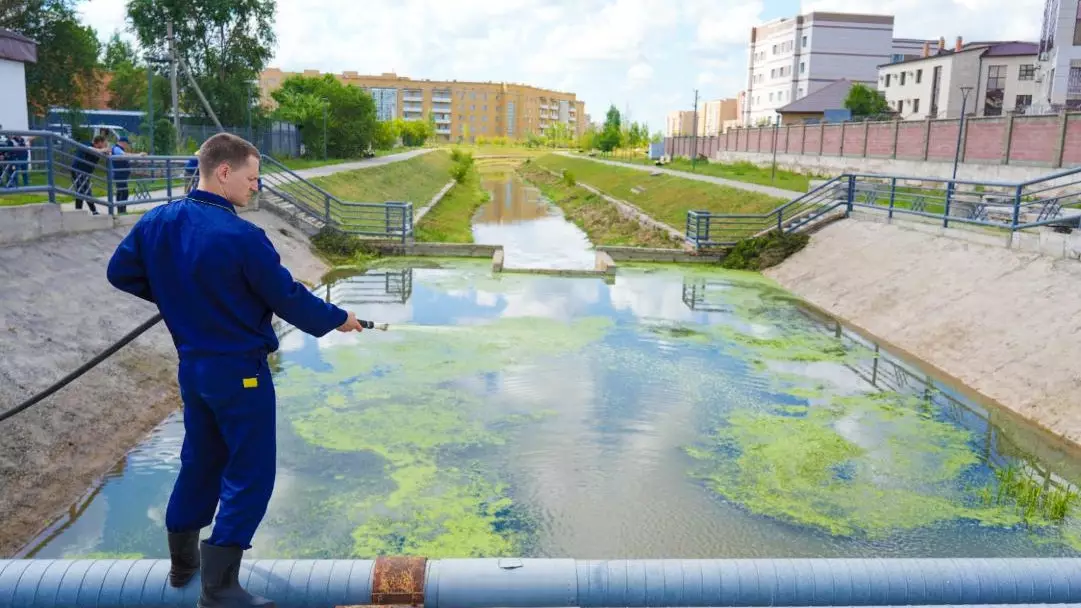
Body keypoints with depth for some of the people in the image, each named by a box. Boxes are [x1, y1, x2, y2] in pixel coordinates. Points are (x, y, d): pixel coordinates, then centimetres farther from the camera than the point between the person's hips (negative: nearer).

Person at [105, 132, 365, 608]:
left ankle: (183, 560, 38)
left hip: (191, 365, 8)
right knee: (250, 473, 4)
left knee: (200, 459, 23)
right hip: (238, 370, -8)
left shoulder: (156, 222, -1)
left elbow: (120, 273, 11)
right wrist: (337, 318, 1)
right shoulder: (242, 237, -22)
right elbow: (288, 298, -15)